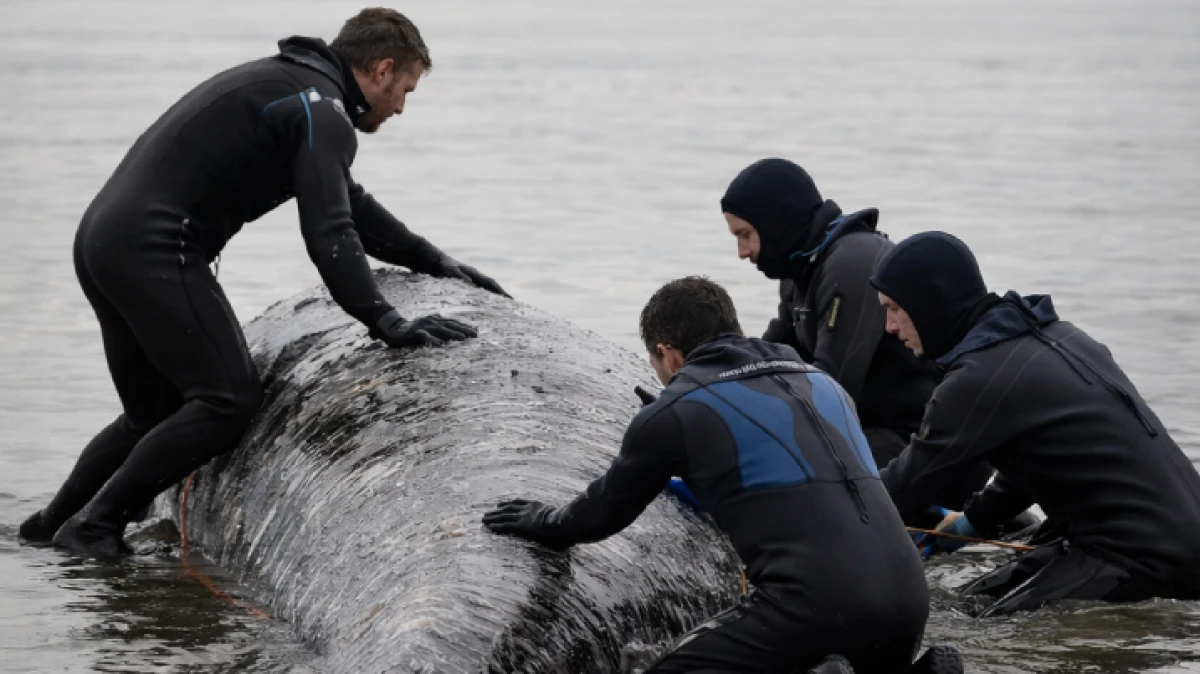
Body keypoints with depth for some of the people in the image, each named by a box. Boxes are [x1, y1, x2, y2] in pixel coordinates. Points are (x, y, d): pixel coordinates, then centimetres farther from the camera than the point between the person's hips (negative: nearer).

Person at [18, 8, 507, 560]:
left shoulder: (283, 80, 24)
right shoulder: (322, 111, -8)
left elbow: (346, 202, 33)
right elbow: (328, 232, -21)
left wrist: (433, 261, 32)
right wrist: (384, 322, -26)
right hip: (154, 250, -10)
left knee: (155, 415, 20)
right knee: (229, 401, -9)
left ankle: (48, 527, 24)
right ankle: (95, 526, -6)